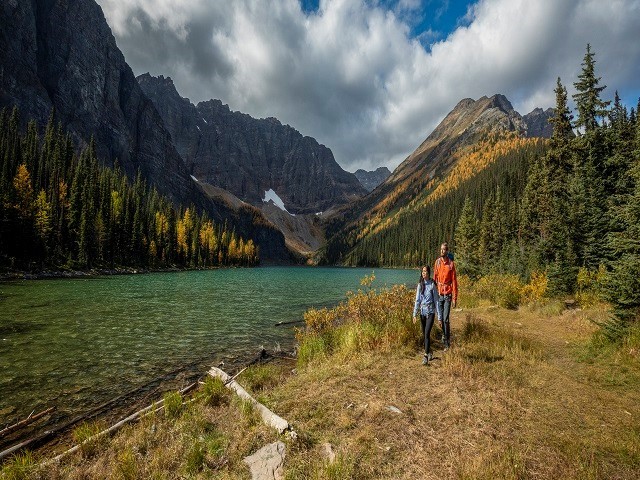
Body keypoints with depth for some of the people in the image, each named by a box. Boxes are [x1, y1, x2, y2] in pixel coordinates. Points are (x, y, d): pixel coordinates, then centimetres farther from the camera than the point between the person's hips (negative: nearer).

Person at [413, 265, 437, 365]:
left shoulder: (432, 284, -7)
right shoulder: (420, 284, 5)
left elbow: (436, 300, -4)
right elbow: (417, 300, 4)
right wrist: (415, 314, -3)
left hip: (430, 312, -4)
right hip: (422, 312, 5)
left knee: (427, 333, -12)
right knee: (424, 334, 13)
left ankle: (426, 356, -9)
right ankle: (429, 352, 33)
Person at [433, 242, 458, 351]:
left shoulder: (451, 263, -4)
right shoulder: (437, 262, 6)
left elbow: (454, 281, -3)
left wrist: (455, 298, -6)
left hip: (448, 294, -3)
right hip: (439, 294, 3)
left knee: (446, 319, -6)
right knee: (440, 319, 9)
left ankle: (447, 343, 5)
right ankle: (444, 335, 32)